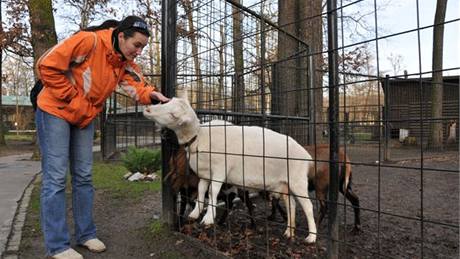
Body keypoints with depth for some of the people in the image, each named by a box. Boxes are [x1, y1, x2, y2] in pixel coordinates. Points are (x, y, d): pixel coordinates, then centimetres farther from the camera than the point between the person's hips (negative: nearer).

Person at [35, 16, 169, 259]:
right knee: (56, 177, -7)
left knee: (83, 176, 8)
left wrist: (151, 94, -31)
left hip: (85, 118, 7)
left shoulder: (126, 62, -2)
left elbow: (136, 85, -9)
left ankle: (85, 234, 19)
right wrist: (73, 100, -19)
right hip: (55, 111, -7)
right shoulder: (88, 41, -23)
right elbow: (47, 66, -21)